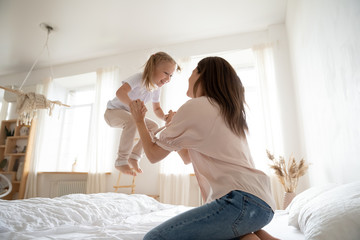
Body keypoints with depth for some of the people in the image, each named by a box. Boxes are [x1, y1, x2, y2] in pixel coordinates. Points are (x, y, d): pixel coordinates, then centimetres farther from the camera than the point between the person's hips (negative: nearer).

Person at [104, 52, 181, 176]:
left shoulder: (156, 89, -4)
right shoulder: (139, 78, -27)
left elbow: (157, 108, 4)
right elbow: (120, 93, -39)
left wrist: (164, 117, -17)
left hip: (130, 114, 8)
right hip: (113, 111, -8)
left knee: (153, 126, -2)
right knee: (132, 121, -36)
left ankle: (134, 156, 4)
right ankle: (121, 161, -24)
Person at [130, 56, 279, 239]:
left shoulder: (195, 106, -5)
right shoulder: (227, 111, 22)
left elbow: (154, 155, 2)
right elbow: (187, 157, 27)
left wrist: (139, 120, 16)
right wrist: (175, 125, 32)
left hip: (241, 201, -10)